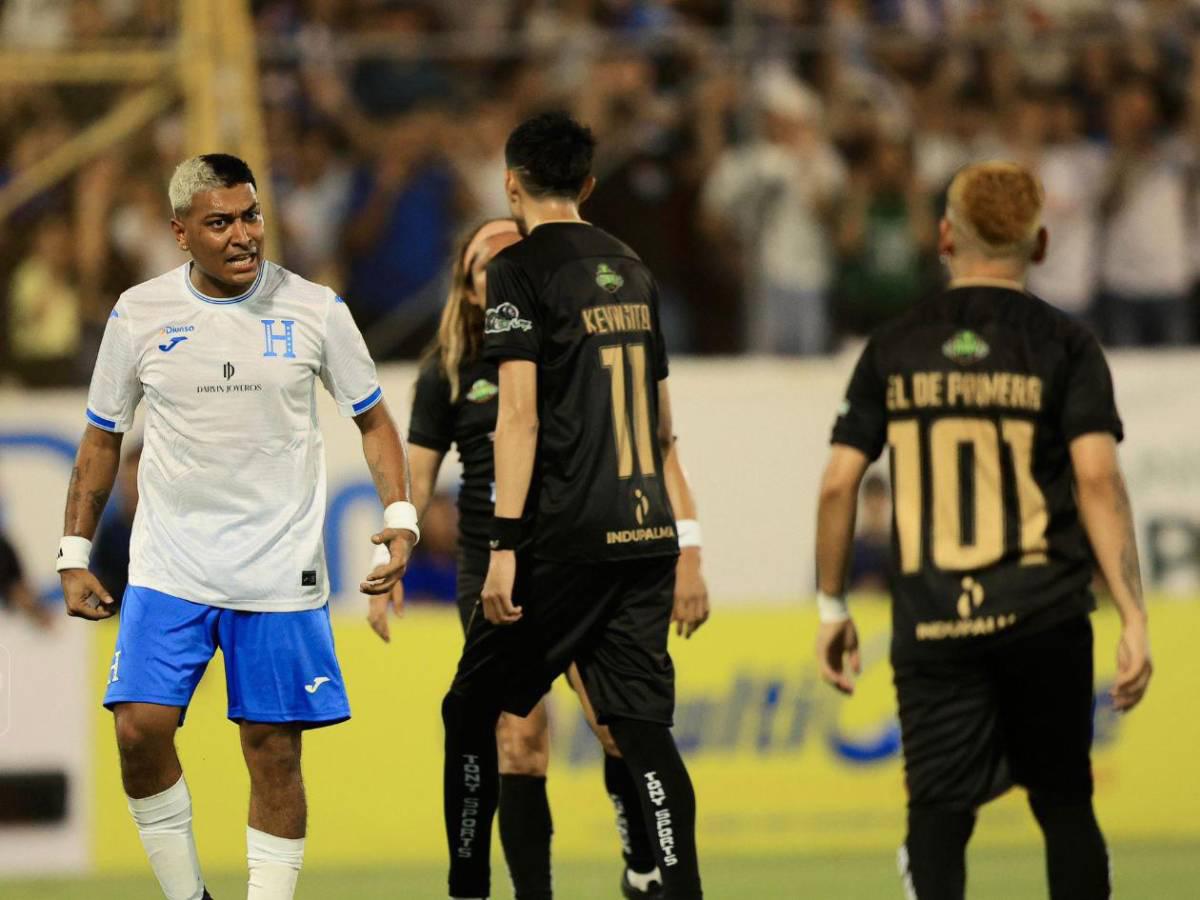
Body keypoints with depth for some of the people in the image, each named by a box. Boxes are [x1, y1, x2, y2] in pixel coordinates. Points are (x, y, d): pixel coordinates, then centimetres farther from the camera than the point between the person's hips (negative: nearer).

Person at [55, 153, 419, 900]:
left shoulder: (314, 310, -2)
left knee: (274, 753, 0)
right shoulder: (141, 314, 0)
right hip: (167, 570, 1)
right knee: (141, 729, -12)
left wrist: (401, 517, -4)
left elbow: (373, 419, 9)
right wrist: (75, 556, 8)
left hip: (280, 574, -1)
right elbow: (103, 438, 11)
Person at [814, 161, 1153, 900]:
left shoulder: (896, 347, 6)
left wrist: (832, 606, 13)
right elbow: (1098, 479, -10)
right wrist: (1134, 618, -11)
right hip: (1043, 617, 0)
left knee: (938, 818, 1)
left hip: (931, 624, 0)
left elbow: (839, 483, 3)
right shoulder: (1063, 345, 0)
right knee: (1064, 804, 13)